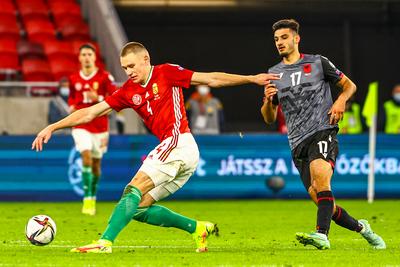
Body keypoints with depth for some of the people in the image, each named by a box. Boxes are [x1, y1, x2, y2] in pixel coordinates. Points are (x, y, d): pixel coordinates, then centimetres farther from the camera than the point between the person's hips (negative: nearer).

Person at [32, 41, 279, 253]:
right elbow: (91, 113, 13)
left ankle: (105, 242, -24)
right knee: (139, 208, 5)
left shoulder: (167, 73, 0)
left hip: (179, 143, -8)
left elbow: (212, 79, 5)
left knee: (134, 191, -17)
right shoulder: (128, 91, 14)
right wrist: (52, 127, 7)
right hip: (178, 153, 8)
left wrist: (252, 79, 4)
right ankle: (198, 228, 11)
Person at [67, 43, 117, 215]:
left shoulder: (104, 77, -5)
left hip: (99, 125, 0)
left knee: (96, 163, 9)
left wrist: (99, 98, -22)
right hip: (81, 125, 0)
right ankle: (87, 199, -21)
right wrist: (71, 106, -1)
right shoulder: (74, 79, 3)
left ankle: (93, 198, 29)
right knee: (86, 156, -19)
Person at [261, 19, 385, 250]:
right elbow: (269, 119, 19)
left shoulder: (318, 63, 6)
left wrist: (340, 101, -6)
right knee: (320, 199, -2)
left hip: (323, 130, -5)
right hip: (298, 142, 5)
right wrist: (268, 100, -3)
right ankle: (360, 227, 21)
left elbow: (349, 85, 15)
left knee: (319, 172, -33)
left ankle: (322, 235, -44)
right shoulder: (274, 74, 16)